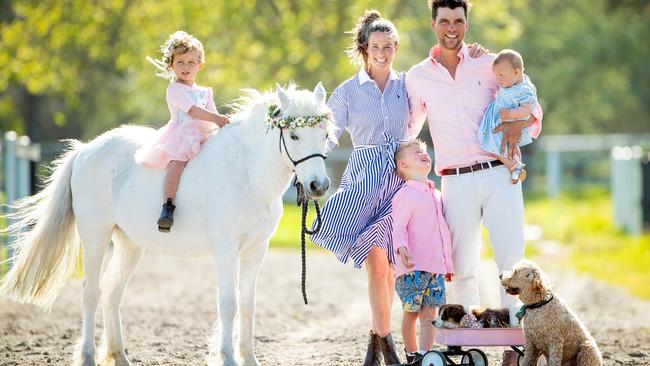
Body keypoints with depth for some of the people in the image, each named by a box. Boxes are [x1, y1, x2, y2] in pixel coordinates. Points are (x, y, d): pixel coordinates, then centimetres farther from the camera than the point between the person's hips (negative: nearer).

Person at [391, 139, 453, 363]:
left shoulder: (436, 195, 18)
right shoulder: (405, 195, -6)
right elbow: (398, 227, -14)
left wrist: (448, 264, 25)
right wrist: (401, 248, -32)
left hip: (435, 267, 6)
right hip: (412, 267, -6)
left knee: (429, 314, -1)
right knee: (411, 312, 1)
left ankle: (424, 354, -4)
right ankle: (412, 355, 11)